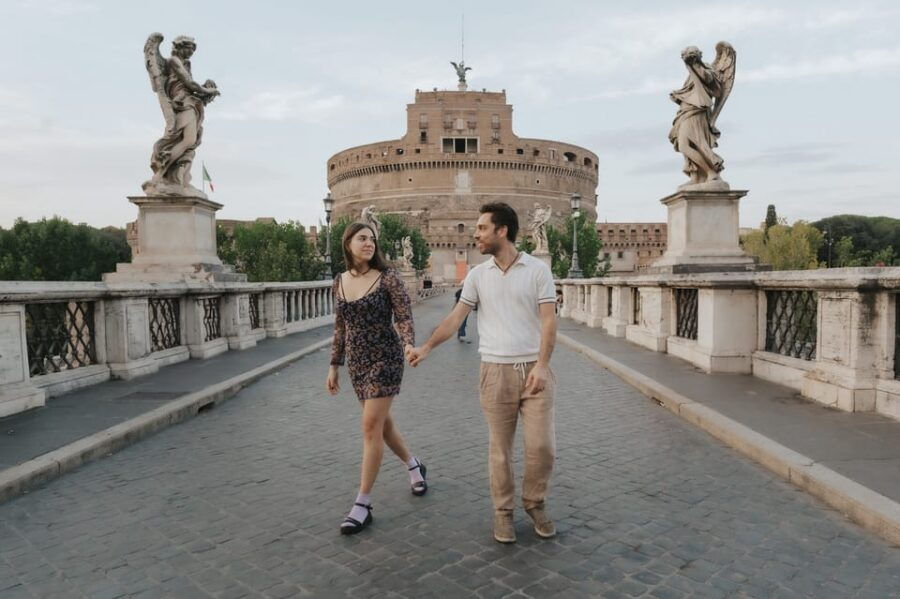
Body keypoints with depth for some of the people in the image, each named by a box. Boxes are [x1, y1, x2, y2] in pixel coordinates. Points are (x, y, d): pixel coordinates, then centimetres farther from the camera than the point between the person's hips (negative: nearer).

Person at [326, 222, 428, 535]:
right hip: (357, 361, 6)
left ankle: (362, 504, 2)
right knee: (381, 422, 16)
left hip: (385, 357, -6)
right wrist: (334, 366, 12)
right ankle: (413, 465, 42)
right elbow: (340, 327, 12)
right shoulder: (340, 281, 6)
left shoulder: (388, 277, -9)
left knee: (371, 426, -8)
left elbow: (404, 317, -13)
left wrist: (410, 346, -33)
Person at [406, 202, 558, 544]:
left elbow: (548, 321, -6)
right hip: (496, 371, 2)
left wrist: (542, 365, -18)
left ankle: (535, 503, 25)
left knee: (542, 445, 0)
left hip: (535, 369, -1)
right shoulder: (477, 275, 6)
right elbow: (456, 318, 2)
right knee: (500, 448, 8)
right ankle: (503, 511, 25)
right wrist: (426, 348, -11)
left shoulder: (538, 270, -1)